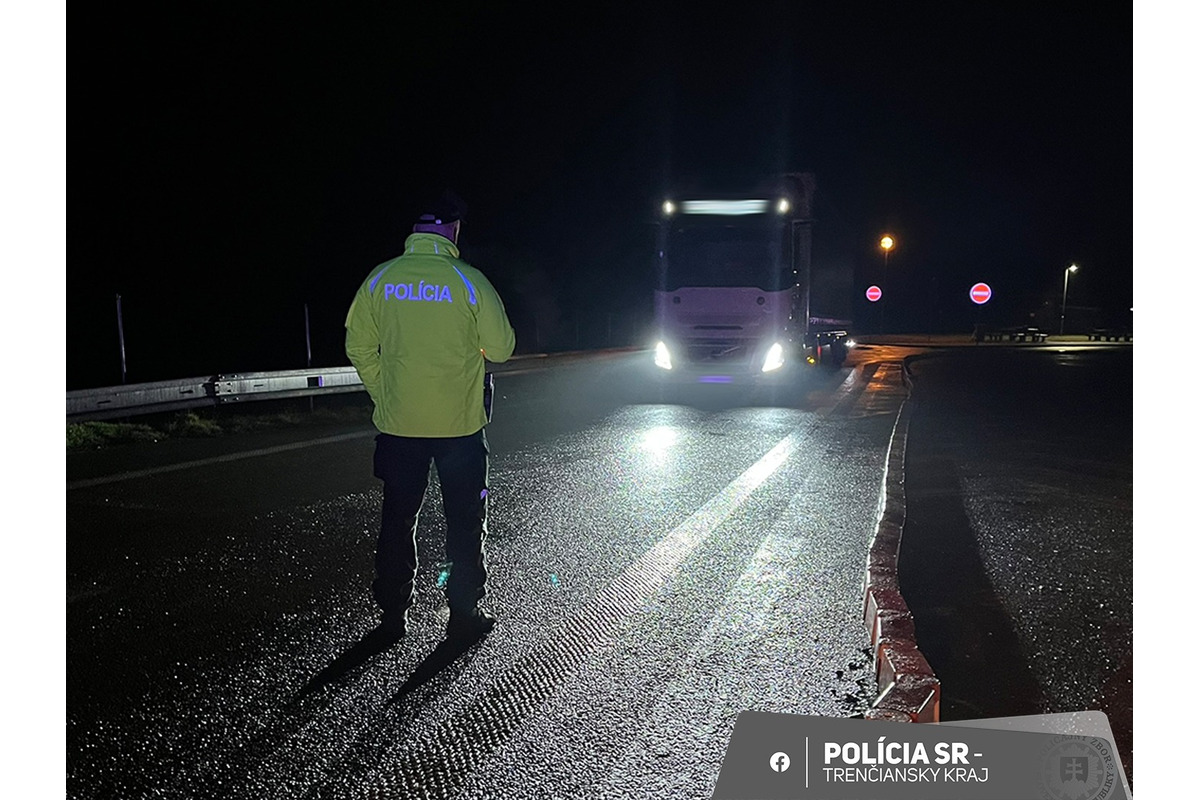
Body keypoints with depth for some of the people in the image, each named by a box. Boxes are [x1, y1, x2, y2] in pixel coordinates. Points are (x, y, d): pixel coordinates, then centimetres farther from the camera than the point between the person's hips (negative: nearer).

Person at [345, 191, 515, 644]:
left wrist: (383, 395, 13)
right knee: (465, 521, 12)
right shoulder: (468, 281, -10)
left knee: (397, 520, 14)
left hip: (397, 424, 2)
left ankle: (393, 617, 22)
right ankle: (464, 614, 18)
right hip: (460, 424, -2)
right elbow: (501, 348, -5)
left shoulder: (380, 279, -2)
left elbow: (359, 347, 2)